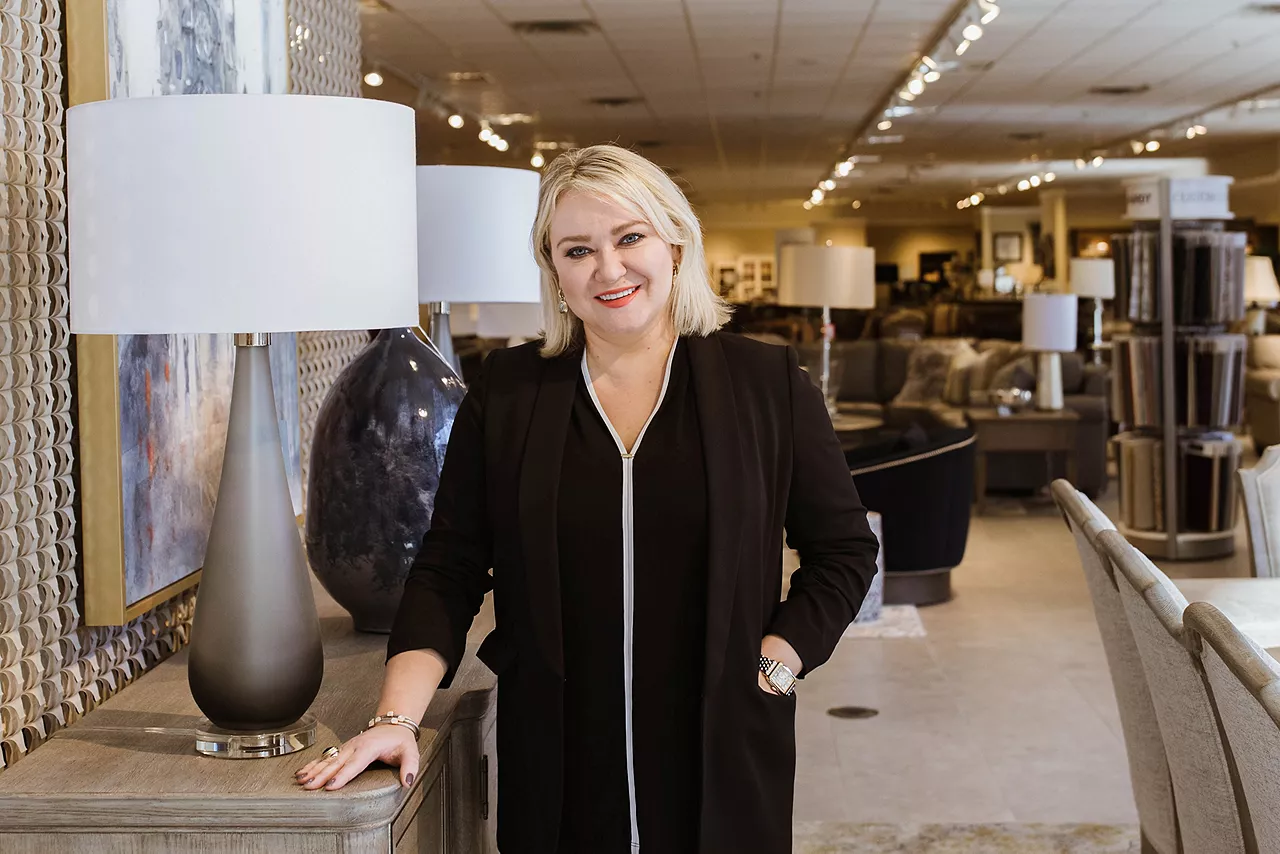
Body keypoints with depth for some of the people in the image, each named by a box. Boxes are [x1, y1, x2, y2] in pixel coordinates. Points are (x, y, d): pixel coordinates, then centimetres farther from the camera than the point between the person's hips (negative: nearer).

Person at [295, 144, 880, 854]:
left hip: (721, 766, 0)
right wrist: (397, 717, -10)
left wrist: (773, 666, -6)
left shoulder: (768, 384, -1)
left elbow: (845, 549, 5)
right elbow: (447, 573, 1)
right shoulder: (505, 394, 2)